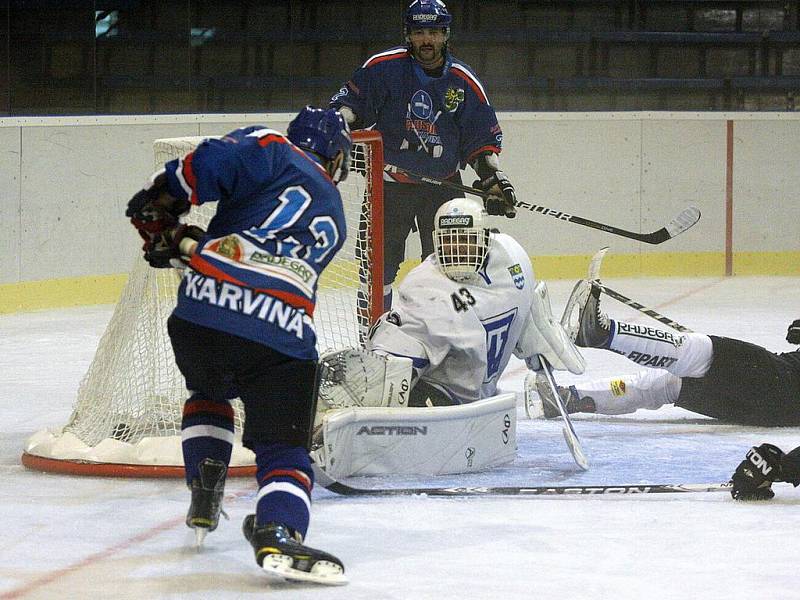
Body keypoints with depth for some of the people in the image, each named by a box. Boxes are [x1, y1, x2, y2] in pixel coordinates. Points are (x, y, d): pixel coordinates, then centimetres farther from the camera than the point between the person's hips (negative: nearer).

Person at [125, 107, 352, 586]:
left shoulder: (273, 152, 13)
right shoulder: (333, 221, 27)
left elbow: (213, 163, -7)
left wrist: (160, 205, 7)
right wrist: (189, 243, 28)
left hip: (201, 313, 0)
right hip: (280, 338, 0)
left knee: (209, 391, 33)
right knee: (284, 449, 3)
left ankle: (204, 497, 26)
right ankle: (278, 533, -24)